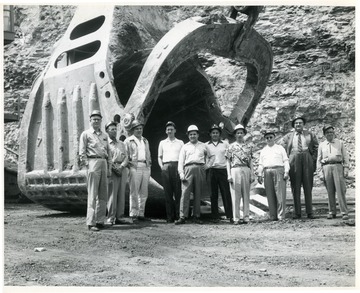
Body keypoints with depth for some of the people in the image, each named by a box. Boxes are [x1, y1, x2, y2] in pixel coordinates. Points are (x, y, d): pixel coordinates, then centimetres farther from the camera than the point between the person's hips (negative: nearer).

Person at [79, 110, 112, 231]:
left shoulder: (104, 135, 19)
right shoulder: (86, 134, 3)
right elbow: (82, 152, -3)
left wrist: (109, 168, 13)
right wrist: (88, 165, -11)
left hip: (104, 163, 6)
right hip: (93, 163, -6)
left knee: (103, 194, 7)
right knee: (92, 194, -7)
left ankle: (100, 220, 15)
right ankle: (90, 222, -5)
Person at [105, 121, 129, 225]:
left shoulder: (121, 144, 21)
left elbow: (126, 157, 13)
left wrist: (121, 166, -6)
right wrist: (114, 167, -14)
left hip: (122, 169, 5)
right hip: (111, 170, -5)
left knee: (121, 194, 3)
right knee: (112, 194, -8)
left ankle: (119, 217, 7)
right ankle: (110, 218, -4)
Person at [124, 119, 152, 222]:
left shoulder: (145, 141, 22)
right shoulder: (128, 141, 4)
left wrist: (149, 167, 16)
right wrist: (129, 164, -9)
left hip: (145, 167, 5)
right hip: (134, 167, -5)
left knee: (144, 193, 5)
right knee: (134, 192, -5)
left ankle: (141, 214, 12)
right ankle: (133, 214, 0)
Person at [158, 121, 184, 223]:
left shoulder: (180, 142, 16)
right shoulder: (162, 143, 19)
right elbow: (159, 157, 19)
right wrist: (161, 166, 1)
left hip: (177, 166, -1)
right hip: (166, 167, 1)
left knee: (178, 192, -7)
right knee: (168, 192, -1)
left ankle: (178, 215, -4)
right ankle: (169, 216, 1)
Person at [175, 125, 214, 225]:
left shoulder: (203, 146, 19)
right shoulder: (185, 147, 16)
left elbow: (211, 156, 27)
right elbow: (181, 161, 9)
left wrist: (208, 165, 10)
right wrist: (181, 173, -3)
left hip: (200, 169, 1)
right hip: (188, 169, -1)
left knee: (198, 194, 2)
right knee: (185, 193, -10)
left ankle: (196, 216, 7)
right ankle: (182, 217, -11)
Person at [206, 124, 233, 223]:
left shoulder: (225, 143, 11)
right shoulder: (206, 145, 11)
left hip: (223, 170, 0)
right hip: (211, 171, 1)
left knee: (226, 193, -5)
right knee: (213, 194, 3)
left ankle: (230, 216, -3)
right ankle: (215, 217, 7)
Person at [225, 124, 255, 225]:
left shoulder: (248, 147, 14)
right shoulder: (231, 147, 8)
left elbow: (251, 162, 13)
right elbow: (228, 162, 5)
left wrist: (252, 174, 4)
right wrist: (229, 175, -4)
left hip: (246, 170, 2)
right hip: (235, 170, -2)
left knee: (246, 195, 3)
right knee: (235, 196, -3)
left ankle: (246, 217, 8)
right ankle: (236, 218, 1)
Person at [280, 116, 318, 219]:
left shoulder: (310, 134, 16)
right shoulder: (288, 136, 15)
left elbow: (316, 147, 17)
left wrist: (314, 160, 6)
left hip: (307, 159, 0)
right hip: (294, 159, 0)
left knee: (308, 186, -1)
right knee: (295, 187, -2)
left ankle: (310, 212, 2)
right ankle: (297, 213, 0)